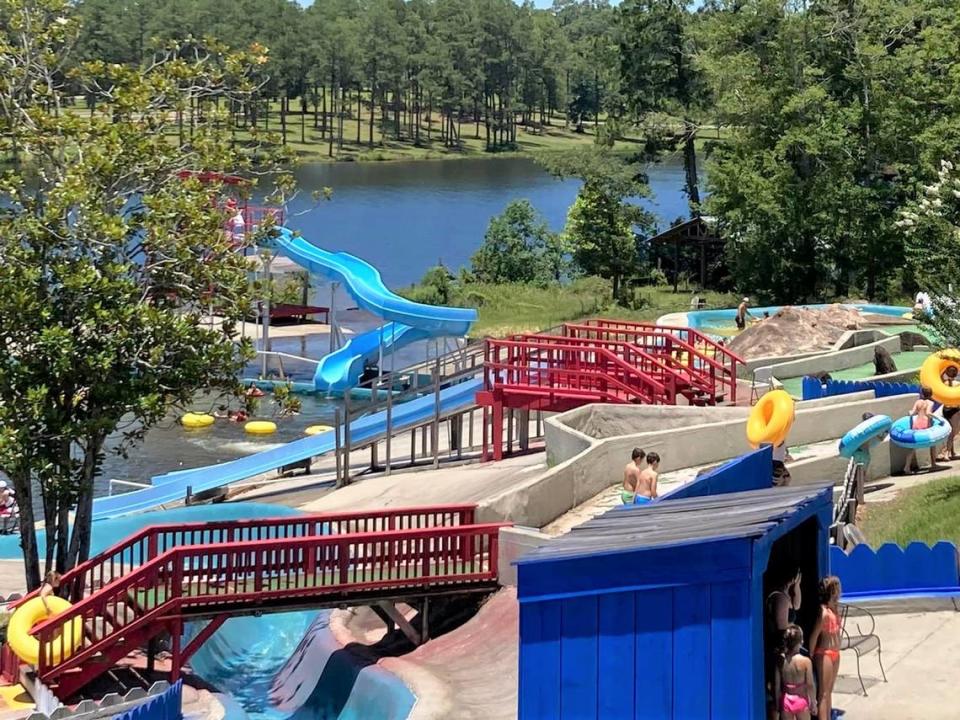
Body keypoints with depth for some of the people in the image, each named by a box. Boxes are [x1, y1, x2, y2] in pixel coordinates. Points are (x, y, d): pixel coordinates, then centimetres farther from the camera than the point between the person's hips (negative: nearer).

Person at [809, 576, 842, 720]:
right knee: (823, 693, -3)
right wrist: (811, 657, -15)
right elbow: (814, 635, -19)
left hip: (834, 653, 8)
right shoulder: (824, 612, -22)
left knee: (829, 691, 17)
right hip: (824, 654, -8)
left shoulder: (835, 608, 3)